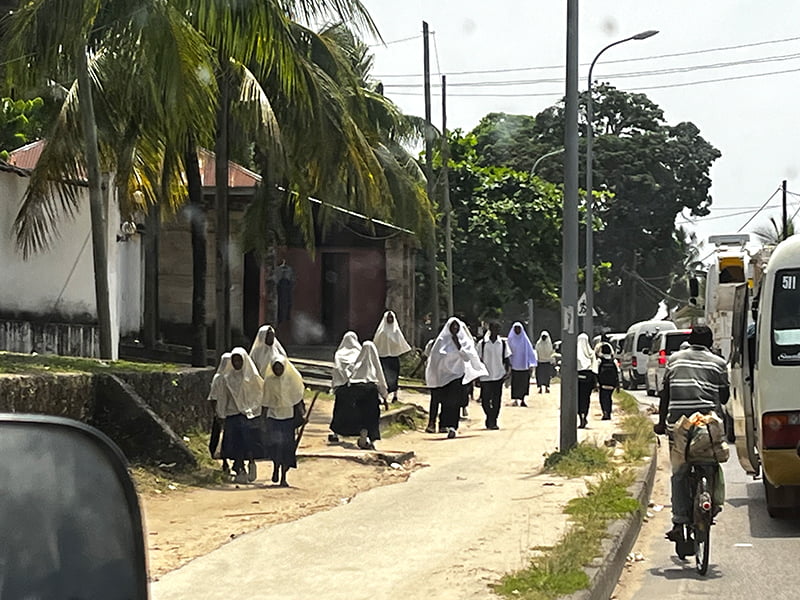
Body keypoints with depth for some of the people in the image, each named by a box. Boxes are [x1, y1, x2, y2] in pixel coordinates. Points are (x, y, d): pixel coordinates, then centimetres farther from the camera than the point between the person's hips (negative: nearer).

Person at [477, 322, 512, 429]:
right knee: (485, 400, 0)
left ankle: (492, 421, 9)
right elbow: (479, 361, 4)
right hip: (485, 376, -1)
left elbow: (506, 359, 7)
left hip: (499, 376, 1)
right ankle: (490, 420, 21)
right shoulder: (482, 344, 0)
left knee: (496, 401, -1)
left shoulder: (503, 343, 3)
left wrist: (508, 371, -8)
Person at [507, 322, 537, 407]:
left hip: (524, 364, 0)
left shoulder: (525, 339, 4)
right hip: (514, 364, 0)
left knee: (524, 383, -2)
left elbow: (530, 351, 3)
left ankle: (522, 400, 4)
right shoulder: (511, 339, 5)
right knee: (515, 383, -2)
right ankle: (515, 399, 3)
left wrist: (531, 364, -6)